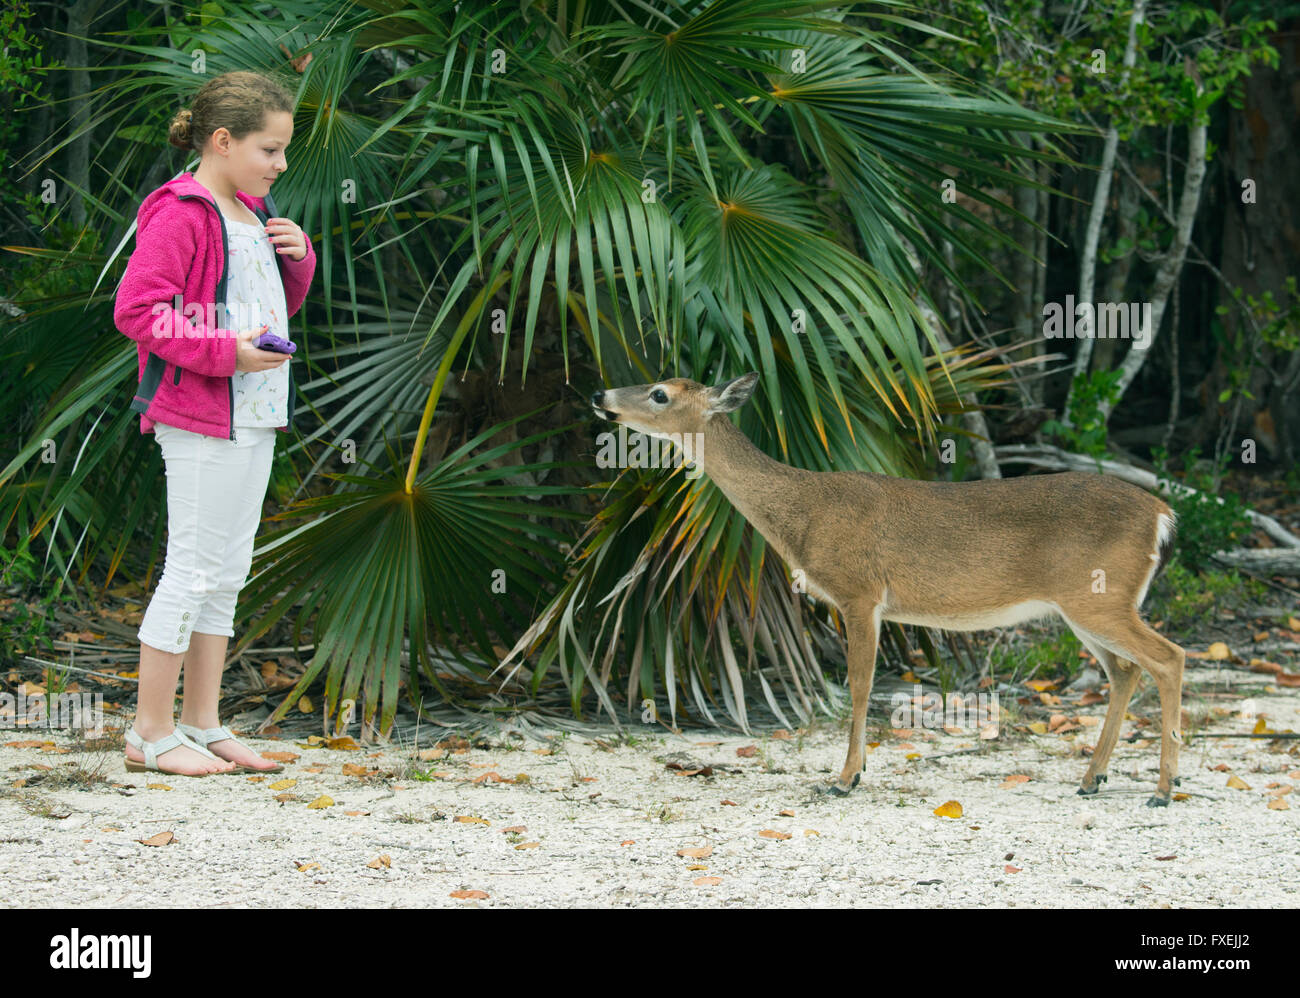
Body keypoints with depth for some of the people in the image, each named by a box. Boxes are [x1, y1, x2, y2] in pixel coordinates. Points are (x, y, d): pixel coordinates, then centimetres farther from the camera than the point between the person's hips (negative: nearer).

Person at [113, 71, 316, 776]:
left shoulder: (249, 213, 15)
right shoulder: (182, 215, -13)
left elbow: (280, 304, 27)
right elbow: (136, 309, -20)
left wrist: (298, 258, 6)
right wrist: (224, 352, -23)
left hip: (253, 417, 9)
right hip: (200, 421, -9)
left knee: (227, 574, 12)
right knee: (193, 571, -5)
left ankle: (203, 725, 19)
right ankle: (151, 733, 1)